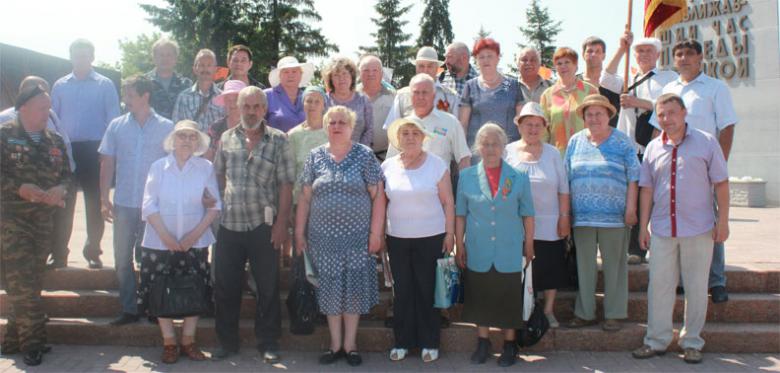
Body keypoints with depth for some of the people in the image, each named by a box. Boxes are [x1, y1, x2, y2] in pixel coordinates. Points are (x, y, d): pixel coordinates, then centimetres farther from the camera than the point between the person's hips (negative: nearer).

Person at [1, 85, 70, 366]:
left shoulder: (55, 141, 13)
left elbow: (66, 174, 13)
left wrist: (60, 189, -8)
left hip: (43, 221, 6)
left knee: (31, 283, 10)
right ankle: (33, 342, 5)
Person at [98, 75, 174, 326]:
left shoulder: (166, 127, -2)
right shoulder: (116, 126, 4)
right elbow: (107, 163, 6)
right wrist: (104, 199, 1)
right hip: (124, 204, 2)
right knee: (122, 258, 6)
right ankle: (129, 309, 18)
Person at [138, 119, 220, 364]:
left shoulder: (206, 168, -1)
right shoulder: (158, 167, 1)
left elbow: (215, 205, -2)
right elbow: (149, 205, -3)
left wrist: (195, 234, -11)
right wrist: (166, 236, -13)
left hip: (195, 242, 0)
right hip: (160, 242, 0)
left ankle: (188, 342, 15)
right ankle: (169, 343, 15)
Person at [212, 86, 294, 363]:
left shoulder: (278, 140, -2)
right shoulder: (227, 138, 9)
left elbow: (286, 185, -5)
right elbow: (219, 175, 16)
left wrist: (281, 223, -10)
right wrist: (217, 207, 7)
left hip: (263, 226, -3)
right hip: (229, 224, 3)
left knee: (268, 287, 5)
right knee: (226, 286, 10)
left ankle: (268, 343, 19)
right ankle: (227, 341, 25)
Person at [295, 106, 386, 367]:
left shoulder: (365, 156, -2)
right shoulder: (315, 157, 5)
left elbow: (378, 196, -4)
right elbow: (304, 198, 7)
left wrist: (376, 232, -8)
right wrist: (299, 232, 4)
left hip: (357, 237, -2)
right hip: (324, 237, 2)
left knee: (354, 289, 5)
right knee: (330, 289, 8)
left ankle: (350, 345, 19)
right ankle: (336, 344, 22)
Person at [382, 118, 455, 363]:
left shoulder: (437, 165, -3)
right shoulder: (388, 166, 4)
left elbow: (448, 202, -1)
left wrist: (450, 233, -5)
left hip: (431, 238, -2)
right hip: (397, 239, 2)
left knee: (427, 290, 3)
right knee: (402, 291, 8)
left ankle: (429, 343, 17)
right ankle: (402, 341, 21)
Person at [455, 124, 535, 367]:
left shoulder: (519, 177, 0)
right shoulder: (466, 176, 2)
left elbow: (527, 214, 3)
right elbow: (460, 214, 5)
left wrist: (529, 245, 4)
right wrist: (459, 244, 3)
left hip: (509, 252, -1)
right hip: (478, 252, 1)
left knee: (509, 298, 7)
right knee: (479, 297, 10)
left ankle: (509, 344, 24)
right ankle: (482, 343, 26)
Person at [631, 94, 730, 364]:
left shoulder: (706, 142, 0)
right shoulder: (653, 148, 8)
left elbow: (721, 183, 1)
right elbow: (646, 189, 10)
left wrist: (722, 220, -4)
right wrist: (643, 227, 7)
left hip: (698, 230, -2)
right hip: (662, 230, 2)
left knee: (696, 288, 6)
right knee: (659, 285, 5)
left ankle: (692, 342, 19)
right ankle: (657, 340, 16)